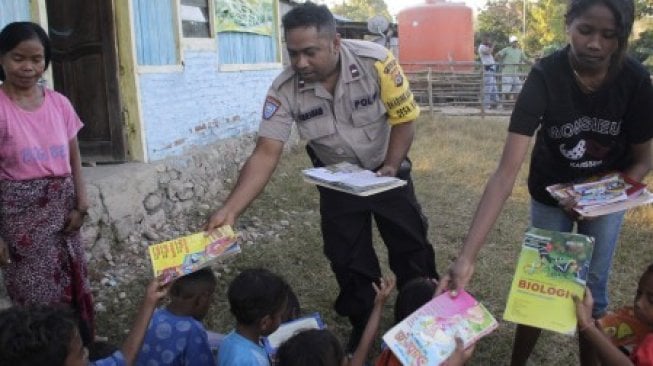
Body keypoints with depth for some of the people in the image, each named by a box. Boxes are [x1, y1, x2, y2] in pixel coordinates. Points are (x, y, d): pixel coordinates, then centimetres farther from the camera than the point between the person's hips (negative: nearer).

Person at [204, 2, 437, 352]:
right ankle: (362, 326, 31)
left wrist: (391, 168, -26)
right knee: (347, 259, 8)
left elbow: (404, 119, -16)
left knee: (411, 247, 10)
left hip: (386, 170, -1)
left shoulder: (376, 62, -30)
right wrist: (230, 209, -37)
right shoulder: (284, 89, -26)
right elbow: (266, 154, -27)